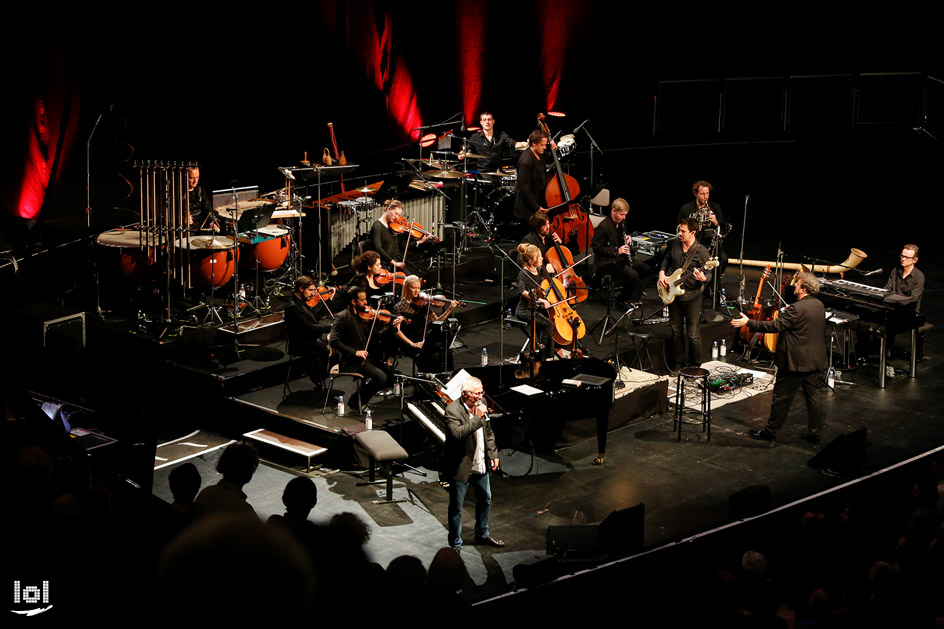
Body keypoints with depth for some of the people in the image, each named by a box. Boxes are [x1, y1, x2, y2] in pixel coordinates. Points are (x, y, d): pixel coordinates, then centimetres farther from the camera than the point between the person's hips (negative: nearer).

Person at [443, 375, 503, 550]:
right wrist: (477, 418, -34)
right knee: (456, 507, 5)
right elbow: (457, 433, -38)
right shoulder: (453, 411, -22)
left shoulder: (480, 404, 1)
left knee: (485, 500, 23)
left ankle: (482, 535, 44)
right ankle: (455, 544, 20)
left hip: (480, 465, 8)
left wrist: (493, 453, 9)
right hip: (460, 468, -8)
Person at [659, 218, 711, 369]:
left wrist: (703, 278, -33)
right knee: (676, 332, 13)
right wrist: (662, 273, 4)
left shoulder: (701, 251, -13)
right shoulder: (674, 244, 3)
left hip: (692, 297, -5)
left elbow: (708, 274, -10)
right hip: (673, 295, 5)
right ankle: (678, 365, 26)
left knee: (693, 333, 0)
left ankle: (694, 366, 15)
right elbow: (667, 259, 20)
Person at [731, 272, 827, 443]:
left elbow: (775, 326, -22)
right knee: (814, 396, 12)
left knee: (782, 397, 4)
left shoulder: (796, 309, -21)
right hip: (817, 360, 7)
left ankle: (770, 431, 14)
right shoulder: (820, 306, 5)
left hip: (795, 361, -7)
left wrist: (748, 323, -19)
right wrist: (788, 312, 25)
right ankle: (814, 433, 18)